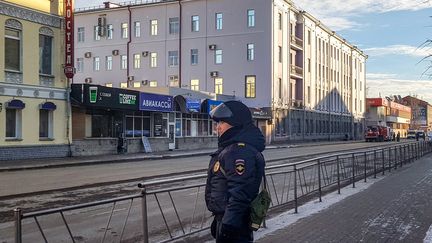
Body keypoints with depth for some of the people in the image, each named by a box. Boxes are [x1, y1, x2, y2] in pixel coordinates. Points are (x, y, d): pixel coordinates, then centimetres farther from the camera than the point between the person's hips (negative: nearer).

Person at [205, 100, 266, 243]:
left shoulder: (241, 151, -22)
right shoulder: (230, 148, 12)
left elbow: (239, 193, -28)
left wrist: (228, 225, -28)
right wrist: (219, 219, 23)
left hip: (234, 222, -10)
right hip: (225, 217, 10)